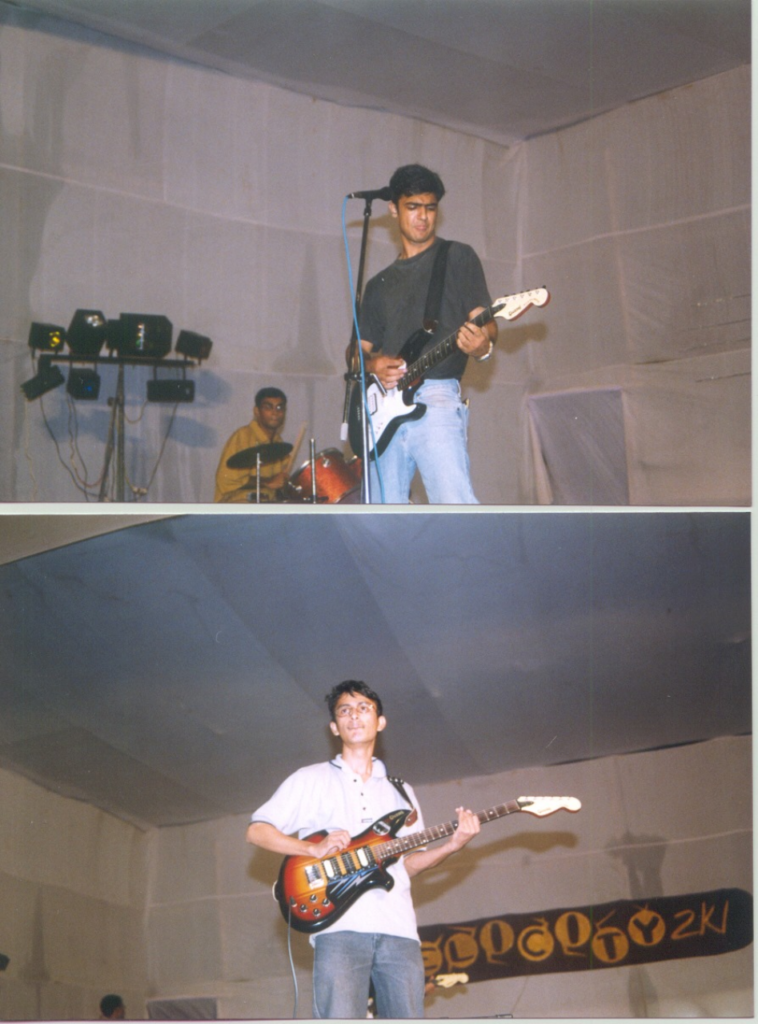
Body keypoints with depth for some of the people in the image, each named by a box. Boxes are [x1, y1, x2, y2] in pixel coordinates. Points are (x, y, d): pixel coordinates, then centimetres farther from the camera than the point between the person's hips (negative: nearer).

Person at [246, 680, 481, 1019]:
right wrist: (314, 849, -8)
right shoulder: (311, 780, 13)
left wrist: (452, 845, 5)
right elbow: (257, 830, 7)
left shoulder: (399, 791, 25)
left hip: (398, 928, 4)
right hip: (340, 927, -4)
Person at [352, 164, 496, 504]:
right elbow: (359, 348, 21)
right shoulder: (379, 284, 25)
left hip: (435, 397, -5)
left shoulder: (457, 257, 11)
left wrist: (482, 344, -22)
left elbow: (486, 324, 2)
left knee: (455, 505, -23)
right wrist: (371, 363, -3)